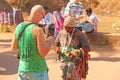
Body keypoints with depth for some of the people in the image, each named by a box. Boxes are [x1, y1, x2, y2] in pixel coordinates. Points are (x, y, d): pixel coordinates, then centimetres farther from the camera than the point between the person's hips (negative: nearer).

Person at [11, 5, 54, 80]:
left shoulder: (19, 27, -1)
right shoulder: (38, 30, -24)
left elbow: (13, 47, 12)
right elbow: (43, 53, -24)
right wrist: (50, 41, -5)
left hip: (23, 68, 7)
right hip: (38, 71, -6)